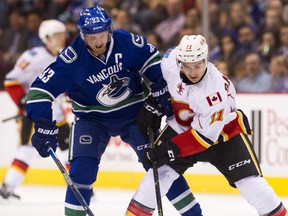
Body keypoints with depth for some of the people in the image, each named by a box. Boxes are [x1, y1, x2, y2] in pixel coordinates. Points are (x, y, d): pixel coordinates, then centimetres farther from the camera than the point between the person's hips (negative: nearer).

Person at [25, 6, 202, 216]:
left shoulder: (126, 41, -19)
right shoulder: (73, 58, -24)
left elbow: (151, 58, 0)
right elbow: (42, 89, -25)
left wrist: (161, 91, -5)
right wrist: (44, 126, -33)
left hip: (134, 112, 1)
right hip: (93, 118, -1)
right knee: (83, 168, -20)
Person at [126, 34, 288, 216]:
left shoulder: (214, 91, -37)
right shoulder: (171, 60, -25)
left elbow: (205, 135, -32)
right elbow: (159, 80, 2)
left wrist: (170, 150, -34)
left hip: (224, 129, -4)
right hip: (181, 127, 4)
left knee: (247, 178, -12)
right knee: (161, 170, -9)